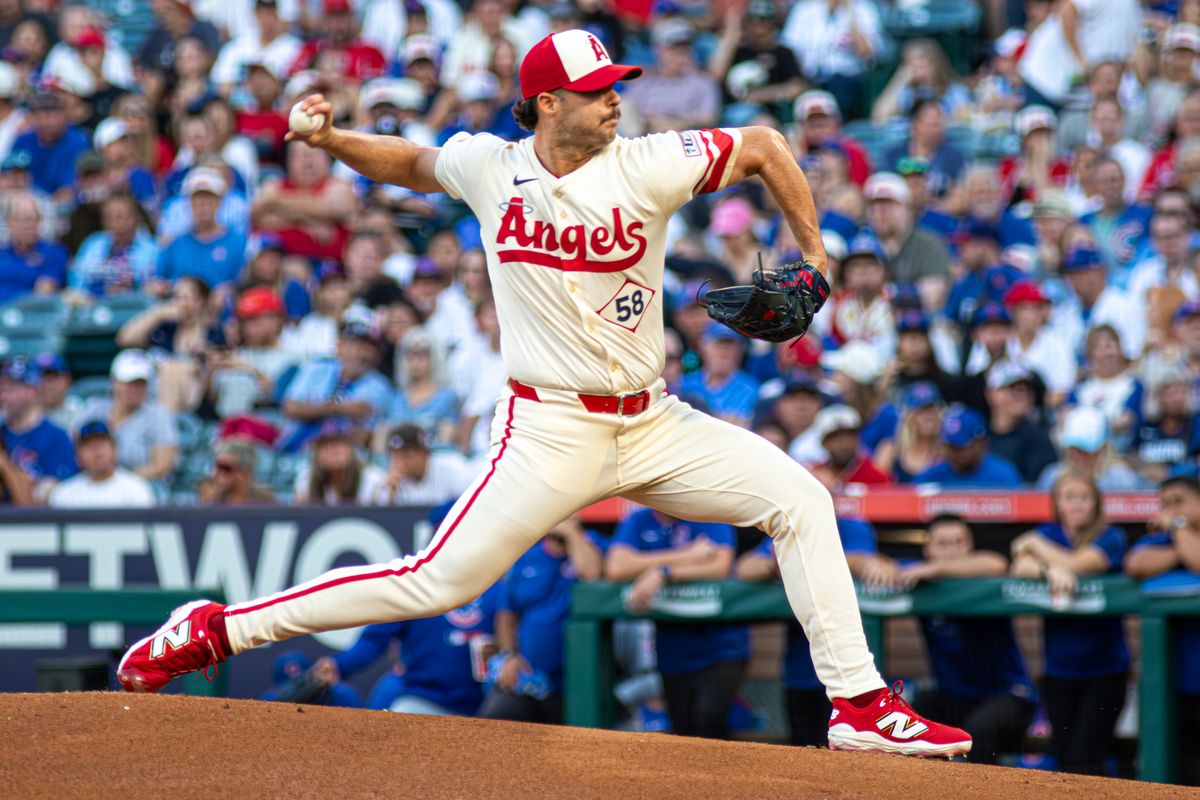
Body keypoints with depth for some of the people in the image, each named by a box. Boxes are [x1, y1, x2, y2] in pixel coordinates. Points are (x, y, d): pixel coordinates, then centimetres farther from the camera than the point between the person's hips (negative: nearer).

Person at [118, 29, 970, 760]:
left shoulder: (646, 166, -8)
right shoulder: (488, 167, -5)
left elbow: (764, 144, 4)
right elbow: (413, 162, 17)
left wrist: (814, 255, 3)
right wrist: (331, 140, 1)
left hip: (653, 422, 3)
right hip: (550, 428, -3)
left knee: (799, 498, -7)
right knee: (440, 581, -11)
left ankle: (860, 703, -1)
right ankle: (215, 629, -2)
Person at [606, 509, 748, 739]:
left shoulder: (709, 517, -2)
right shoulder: (637, 522, 7)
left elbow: (720, 566, -15)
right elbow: (615, 567, -9)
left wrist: (662, 574, -27)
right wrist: (688, 556, -11)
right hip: (674, 654, 4)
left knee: (709, 717, -26)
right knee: (684, 733, 5)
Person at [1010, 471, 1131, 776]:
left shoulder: (1111, 537, -3)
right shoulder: (1047, 534, 7)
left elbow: (1078, 564, -19)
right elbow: (1020, 568, -10)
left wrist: (1035, 545, -4)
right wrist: (1050, 572, -32)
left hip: (1104, 667, -4)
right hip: (1059, 667, 4)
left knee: (1083, 760, -13)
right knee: (1063, 758, 7)